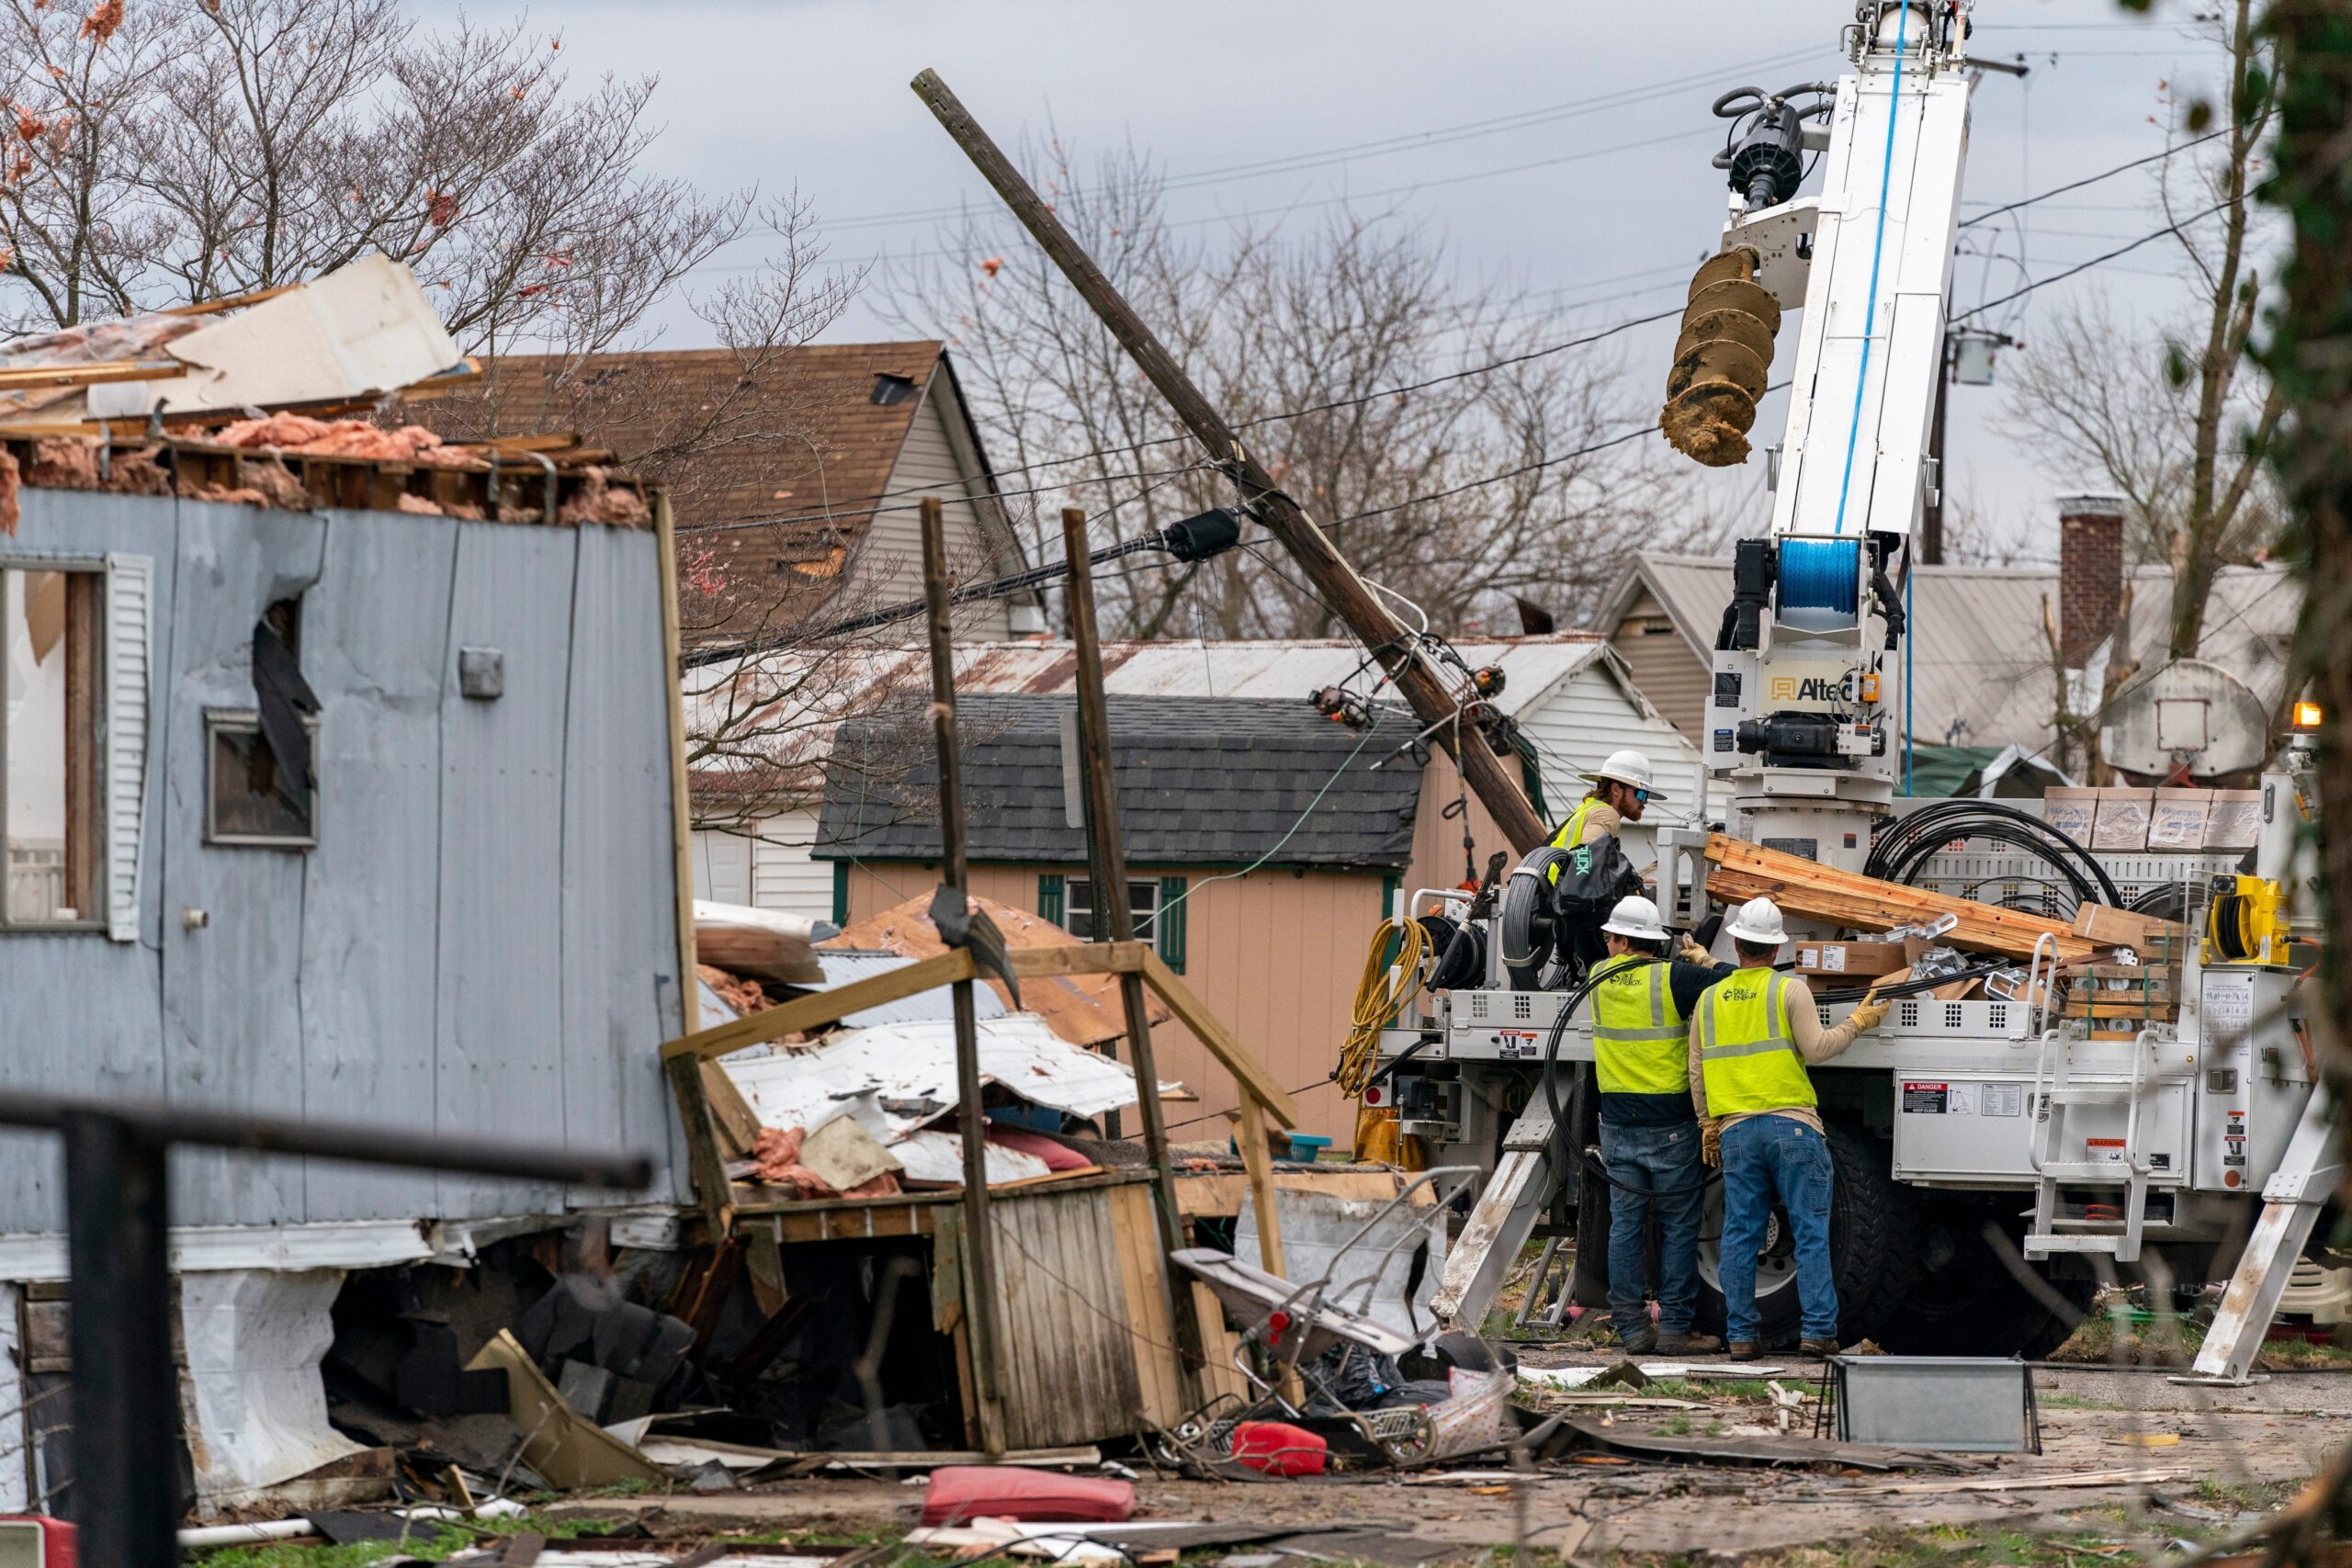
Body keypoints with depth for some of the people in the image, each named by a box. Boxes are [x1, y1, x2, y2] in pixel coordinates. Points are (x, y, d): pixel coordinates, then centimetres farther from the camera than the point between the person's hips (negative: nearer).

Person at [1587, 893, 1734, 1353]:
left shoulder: (1600, 978, 3)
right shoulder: (1671, 978, -12)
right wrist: (1706, 962, 4)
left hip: (1617, 1122, 4)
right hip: (1669, 1125, -4)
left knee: (1625, 1223, 8)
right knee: (1679, 1227, 2)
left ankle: (1631, 1327, 8)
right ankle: (1675, 1327, 1)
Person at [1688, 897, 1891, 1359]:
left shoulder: (1710, 1000, 12)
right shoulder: (1790, 990, -3)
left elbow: (1697, 1073, 14)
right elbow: (1816, 1048, -7)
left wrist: (1708, 1123, 24)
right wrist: (1858, 1021, 6)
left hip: (1735, 1129, 4)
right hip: (1791, 1125, -4)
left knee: (1740, 1235, 6)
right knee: (1811, 1231, 0)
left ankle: (1740, 1335, 5)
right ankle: (1817, 1330, -4)